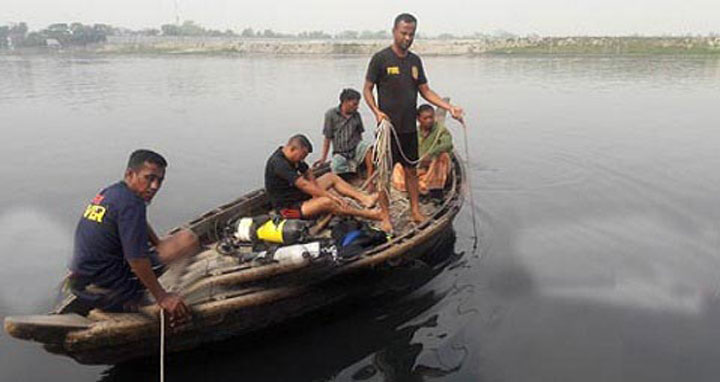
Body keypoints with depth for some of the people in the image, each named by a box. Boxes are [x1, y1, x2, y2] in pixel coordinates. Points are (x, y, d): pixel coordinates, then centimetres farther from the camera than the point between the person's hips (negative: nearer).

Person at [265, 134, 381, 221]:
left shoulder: (293, 157, 3)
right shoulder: (279, 163, -27)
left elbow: (309, 174, 8)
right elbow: (304, 185, -32)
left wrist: (316, 193, -12)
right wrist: (331, 196, -29)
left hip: (300, 195, 11)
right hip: (289, 208, -10)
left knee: (331, 177, 7)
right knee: (326, 202, -33)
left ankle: (364, 198, -7)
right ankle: (366, 214, -21)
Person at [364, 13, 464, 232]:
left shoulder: (415, 61, 11)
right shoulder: (381, 58, -5)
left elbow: (425, 91, 13)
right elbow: (367, 89, -2)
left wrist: (449, 107, 2)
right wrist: (376, 111, -19)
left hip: (409, 128, 5)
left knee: (411, 170, 12)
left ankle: (415, 211, 23)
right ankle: (385, 216, 11)